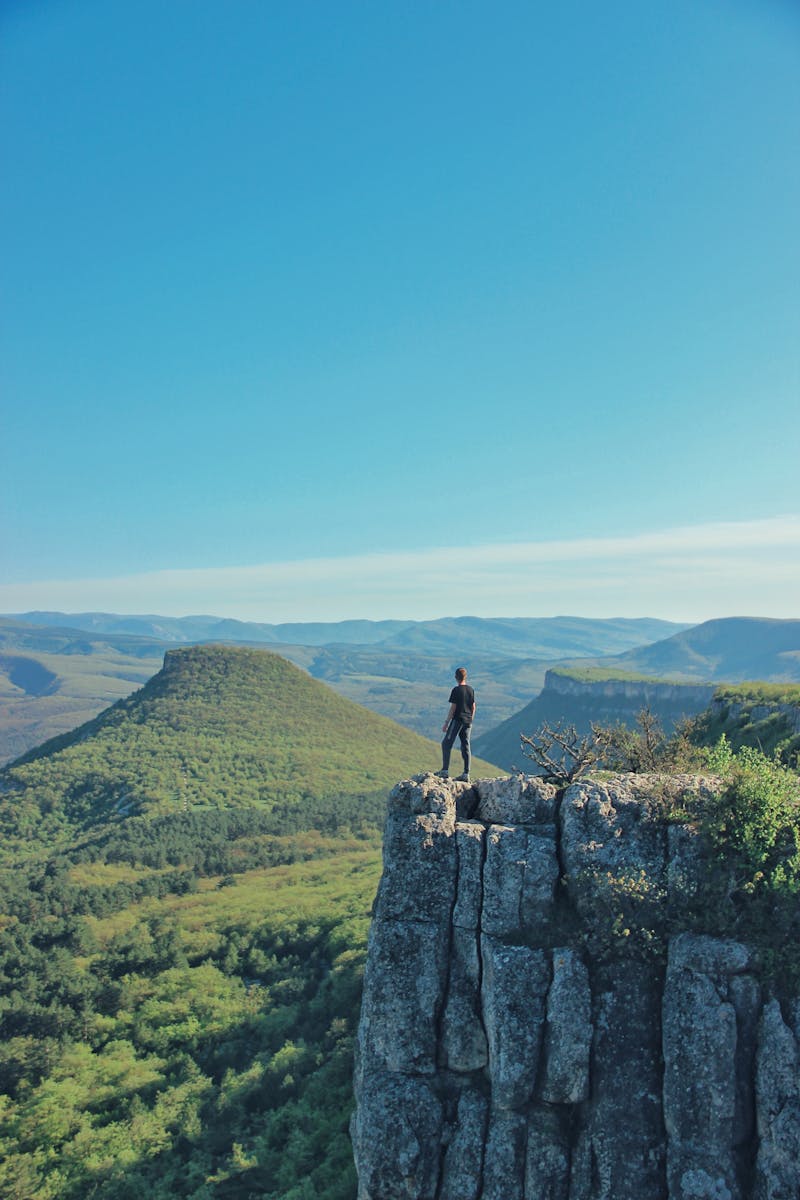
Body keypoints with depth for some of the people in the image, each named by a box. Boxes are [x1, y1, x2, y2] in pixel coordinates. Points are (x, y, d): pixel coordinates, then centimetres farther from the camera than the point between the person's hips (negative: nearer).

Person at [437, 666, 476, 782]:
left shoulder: (456, 690, -11)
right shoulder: (470, 690, 8)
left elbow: (453, 708, -12)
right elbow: (473, 707, 13)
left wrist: (446, 723, -7)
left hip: (457, 720, -6)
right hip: (468, 721, 6)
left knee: (446, 743, 1)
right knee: (466, 746, 7)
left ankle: (445, 771, -4)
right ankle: (466, 775, 7)